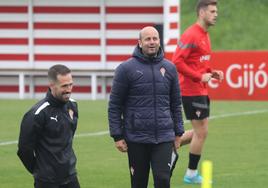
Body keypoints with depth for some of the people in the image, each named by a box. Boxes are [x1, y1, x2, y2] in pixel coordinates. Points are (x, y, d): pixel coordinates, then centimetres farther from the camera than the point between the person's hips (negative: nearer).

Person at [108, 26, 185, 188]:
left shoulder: (169, 68, 7)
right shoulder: (126, 69, -4)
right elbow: (114, 106, -3)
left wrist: (178, 132, 11)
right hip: (136, 138, -2)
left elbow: (176, 104, 14)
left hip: (164, 138, 2)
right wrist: (117, 136, -7)